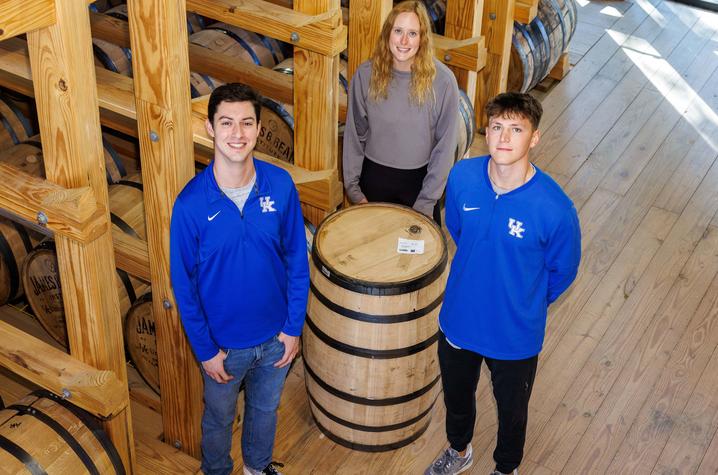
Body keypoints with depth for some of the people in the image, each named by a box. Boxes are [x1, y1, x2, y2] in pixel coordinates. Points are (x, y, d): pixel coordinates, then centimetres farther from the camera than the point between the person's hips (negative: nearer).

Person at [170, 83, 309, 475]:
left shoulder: (280, 185, -16)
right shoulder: (192, 203, -23)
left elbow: (297, 260, -5)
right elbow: (184, 284, -13)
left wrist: (293, 326, -4)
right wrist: (205, 350, -9)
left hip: (276, 336, 2)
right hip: (224, 342, -2)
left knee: (265, 409, 27)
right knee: (219, 417, 23)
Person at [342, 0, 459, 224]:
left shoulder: (442, 80, -15)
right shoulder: (366, 74, -11)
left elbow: (445, 145, -10)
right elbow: (354, 135, -1)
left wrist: (427, 201, -10)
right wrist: (353, 188, -1)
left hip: (419, 179, -1)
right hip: (374, 178, 1)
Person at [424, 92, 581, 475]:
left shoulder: (555, 208, -30)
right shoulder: (462, 177, -19)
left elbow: (562, 271, -10)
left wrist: (524, 304, 2)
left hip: (515, 335, -3)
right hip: (458, 319, 3)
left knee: (511, 411, 24)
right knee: (456, 396, 29)